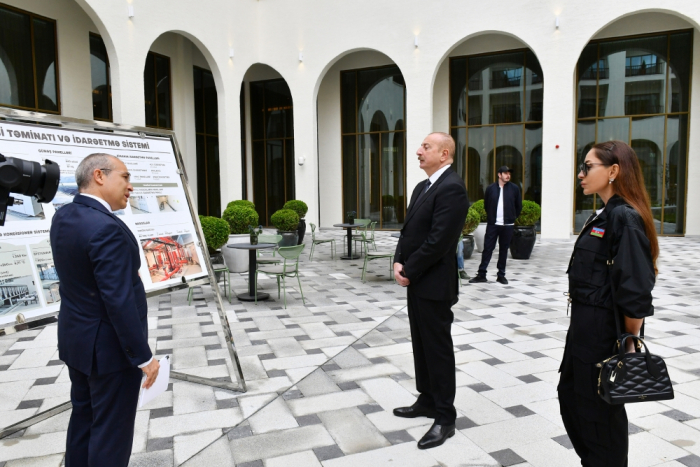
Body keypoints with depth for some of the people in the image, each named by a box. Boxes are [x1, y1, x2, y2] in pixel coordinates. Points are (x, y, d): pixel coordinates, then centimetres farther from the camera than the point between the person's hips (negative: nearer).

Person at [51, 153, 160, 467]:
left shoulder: (62, 217, 1)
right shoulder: (106, 229, -27)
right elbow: (119, 301, -27)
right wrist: (144, 356, -20)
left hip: (76, 339, 9)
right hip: (109, 346, -9)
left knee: (83, 417, 23)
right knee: (112, 429, 7)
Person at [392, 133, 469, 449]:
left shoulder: (452, 188, -17)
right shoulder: (422, 187, 14)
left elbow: (438, 240, -23)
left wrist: (409, 272, -15)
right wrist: (399, 262, -2)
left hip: (434, 283, -9)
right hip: (417, 282, 9)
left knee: (438, 349, 2)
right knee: (421, 345, 18)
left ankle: (445, 417, 16)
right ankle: (427, 401, 34)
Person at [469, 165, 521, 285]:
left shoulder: (514, 188, 1)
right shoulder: (491, 188, 1)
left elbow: (519, 206, 10)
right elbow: (486, 205, 11)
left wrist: (513, 217, 9)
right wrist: (491, 217, 10)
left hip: (507, 225, 0)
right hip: (493, 224, 0)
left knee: (503, 250, 8)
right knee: (487, 249, 1)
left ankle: (501, 275, 16)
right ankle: (481, 274, 6)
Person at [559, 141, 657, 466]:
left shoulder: (624, 218, -19)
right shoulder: (604, 215, 10)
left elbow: (635, 291, -23)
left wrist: (631, 342, -15)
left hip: (605, 330, -9)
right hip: (584, 327, 9)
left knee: (599, 410, 8)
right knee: (570, 394, 21)